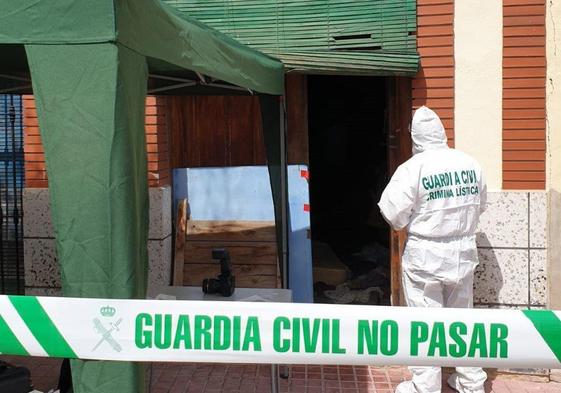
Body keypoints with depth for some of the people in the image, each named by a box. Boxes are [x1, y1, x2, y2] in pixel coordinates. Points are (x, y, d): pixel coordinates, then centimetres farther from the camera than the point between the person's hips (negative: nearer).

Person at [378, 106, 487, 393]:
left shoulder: (413, 168, -16)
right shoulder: (470, 164, -1)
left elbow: (394, 216, -14)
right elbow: (479, 205, 12)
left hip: (425, 256, -5)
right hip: (463, 254, 5)